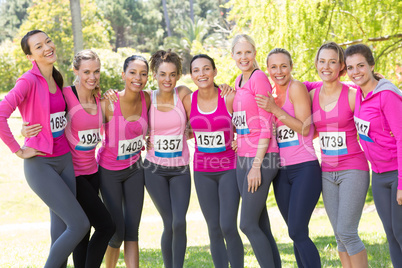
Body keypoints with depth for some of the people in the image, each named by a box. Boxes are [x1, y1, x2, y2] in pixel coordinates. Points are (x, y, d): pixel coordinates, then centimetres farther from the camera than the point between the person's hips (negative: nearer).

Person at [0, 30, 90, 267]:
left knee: (62, 230, 9)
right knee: (80, 224, -10)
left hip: (65, 160, 7)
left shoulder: (57, 80, 9)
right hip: (41, 165, -7)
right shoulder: (29, 81, -15)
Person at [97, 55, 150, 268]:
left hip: (134, 168, 3)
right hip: (110, 170, -3)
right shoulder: (108, 103, -23)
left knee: (132, 230, -1)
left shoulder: (147, 100, -9)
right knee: (117, 231, -1)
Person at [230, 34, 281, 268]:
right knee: (261, 226, 9)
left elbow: (266, 126, -15)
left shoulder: (259, 78, -11)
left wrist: (257, 165, -17)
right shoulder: (239, 81, 15)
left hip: (262, 158, -8)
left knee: (248, 224, -9)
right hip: (243, 157, 8)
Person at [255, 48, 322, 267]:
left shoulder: (297, 88, -9)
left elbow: (304, 128, -15)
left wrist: (275, 109, -19)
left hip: (305, 169, -7)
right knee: (296, 234, 10)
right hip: (281, 172, 7)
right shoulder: (270, 94, 10)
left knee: (297, 233, -13)